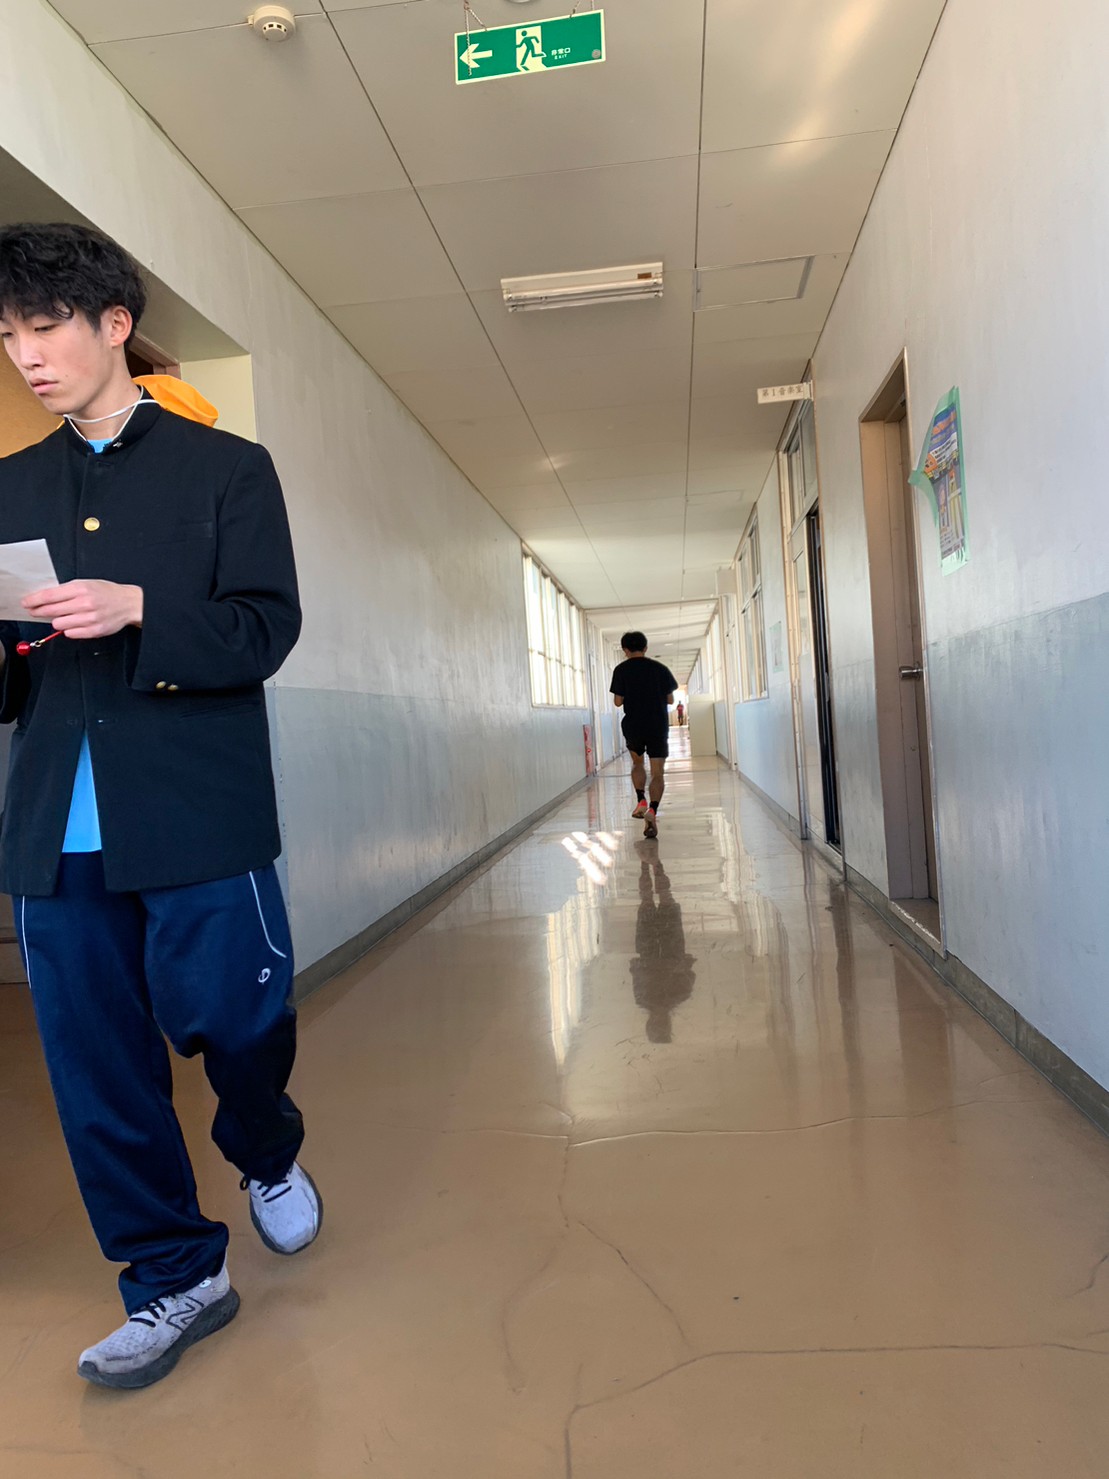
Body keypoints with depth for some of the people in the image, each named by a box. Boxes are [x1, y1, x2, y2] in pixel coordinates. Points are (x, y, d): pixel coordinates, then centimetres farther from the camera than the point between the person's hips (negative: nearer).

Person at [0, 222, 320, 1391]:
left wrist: (137, 611, -19)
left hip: (196, 814, -4)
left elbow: (268, 630, -5)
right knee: (97, 1069, 7)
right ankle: (174, 1279, 26)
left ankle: (270, 1156, 37)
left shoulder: (227, 468, 4)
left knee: (232, 1017, 2)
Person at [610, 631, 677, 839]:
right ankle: (653, 810, -20)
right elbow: (670, 699, 6)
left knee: (637, 762, 25)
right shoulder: (660, 668, 4)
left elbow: (618, 702, -4)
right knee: (658, 773, 0)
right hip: (658, 727, 0)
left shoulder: (621, 670, -2)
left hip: (633, 726, 0)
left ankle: (641, 800, 10)